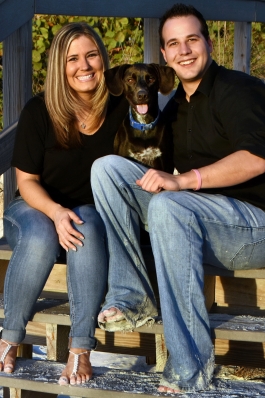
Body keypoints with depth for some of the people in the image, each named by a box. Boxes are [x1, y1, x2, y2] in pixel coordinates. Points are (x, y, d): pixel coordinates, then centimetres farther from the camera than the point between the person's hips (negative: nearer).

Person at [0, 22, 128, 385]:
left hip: (94, 211, 1)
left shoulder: (120, 109, -8)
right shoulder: (39, 111, -11)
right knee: (40, 238, -35)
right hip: (38, 208, -1)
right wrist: (55, 212, -24)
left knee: (88, 229, -35)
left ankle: (81, 349, -38)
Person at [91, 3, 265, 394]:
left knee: (168, 206, -38)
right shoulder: (175, 106, 16)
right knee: (106, 167, -6)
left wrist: (183, 181, -30)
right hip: (199, 222, 7)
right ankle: (130, 295, -11)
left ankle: (191, 366, -35)